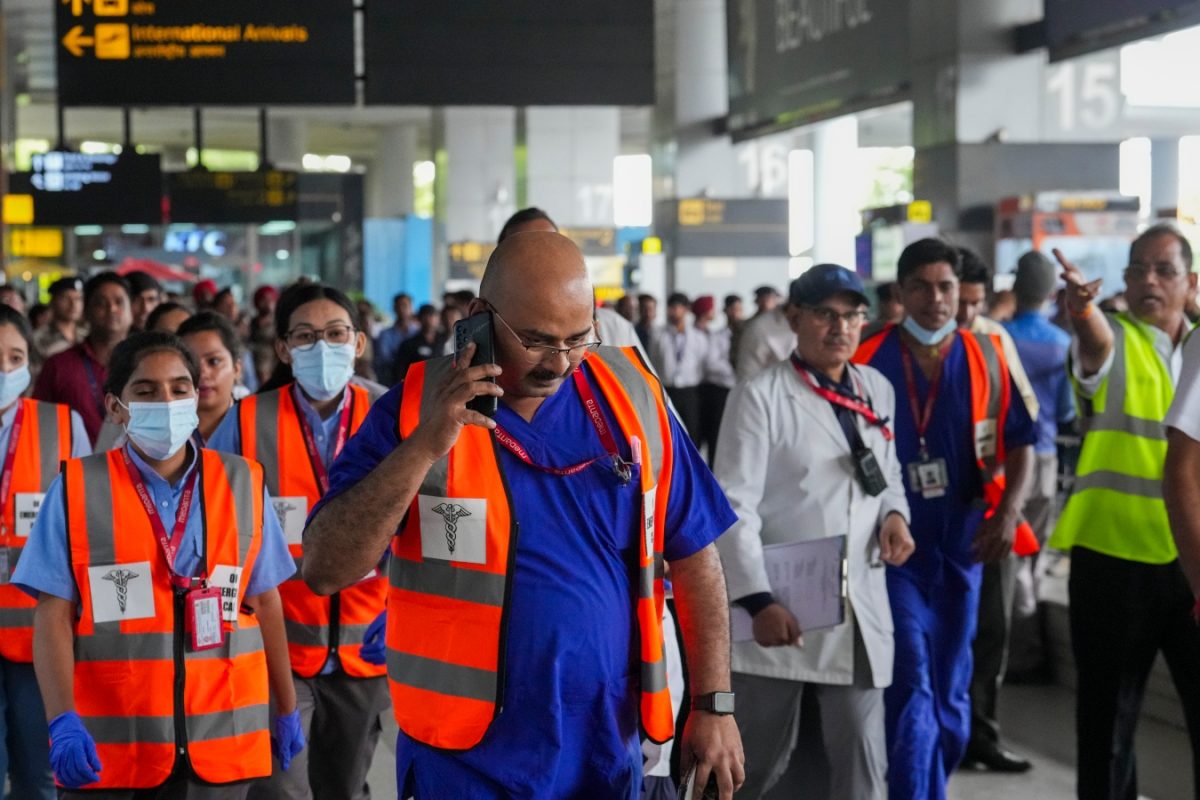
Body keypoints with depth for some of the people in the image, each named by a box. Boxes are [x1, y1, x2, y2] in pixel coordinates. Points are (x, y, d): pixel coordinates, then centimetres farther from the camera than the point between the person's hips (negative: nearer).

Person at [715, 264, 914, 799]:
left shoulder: (878, 390, 11)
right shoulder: (759, 396, -6)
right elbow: (733, 506, -11)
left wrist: (895, 514, 1)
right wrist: (757, 600, -20)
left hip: (860, 608, 4)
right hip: (780, 607, -4)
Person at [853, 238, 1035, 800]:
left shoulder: (985, 357, 2)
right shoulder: (868, 361, -5)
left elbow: (1019, 443, 7)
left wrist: (1008, 510, -7)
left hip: (961, 543, 3)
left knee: (950, 691, 13)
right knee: (911, 688, -12)